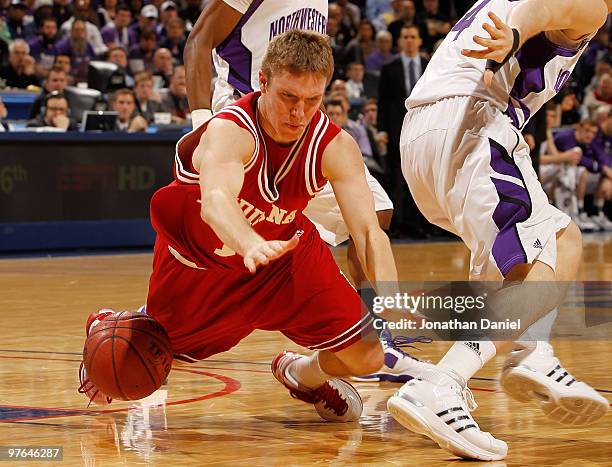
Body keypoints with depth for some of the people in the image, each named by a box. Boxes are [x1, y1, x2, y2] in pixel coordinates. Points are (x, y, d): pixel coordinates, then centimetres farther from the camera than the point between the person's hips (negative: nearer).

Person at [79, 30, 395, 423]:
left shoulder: (335, 146, -24)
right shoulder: (229, 130, -36)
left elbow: (369, 232, -30)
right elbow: (215, 201, -56)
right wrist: (251, 246, -78)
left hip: (285, 248, 3)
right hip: (197, 255, -3)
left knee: (366, 355, -7)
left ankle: (305, 375, 30)